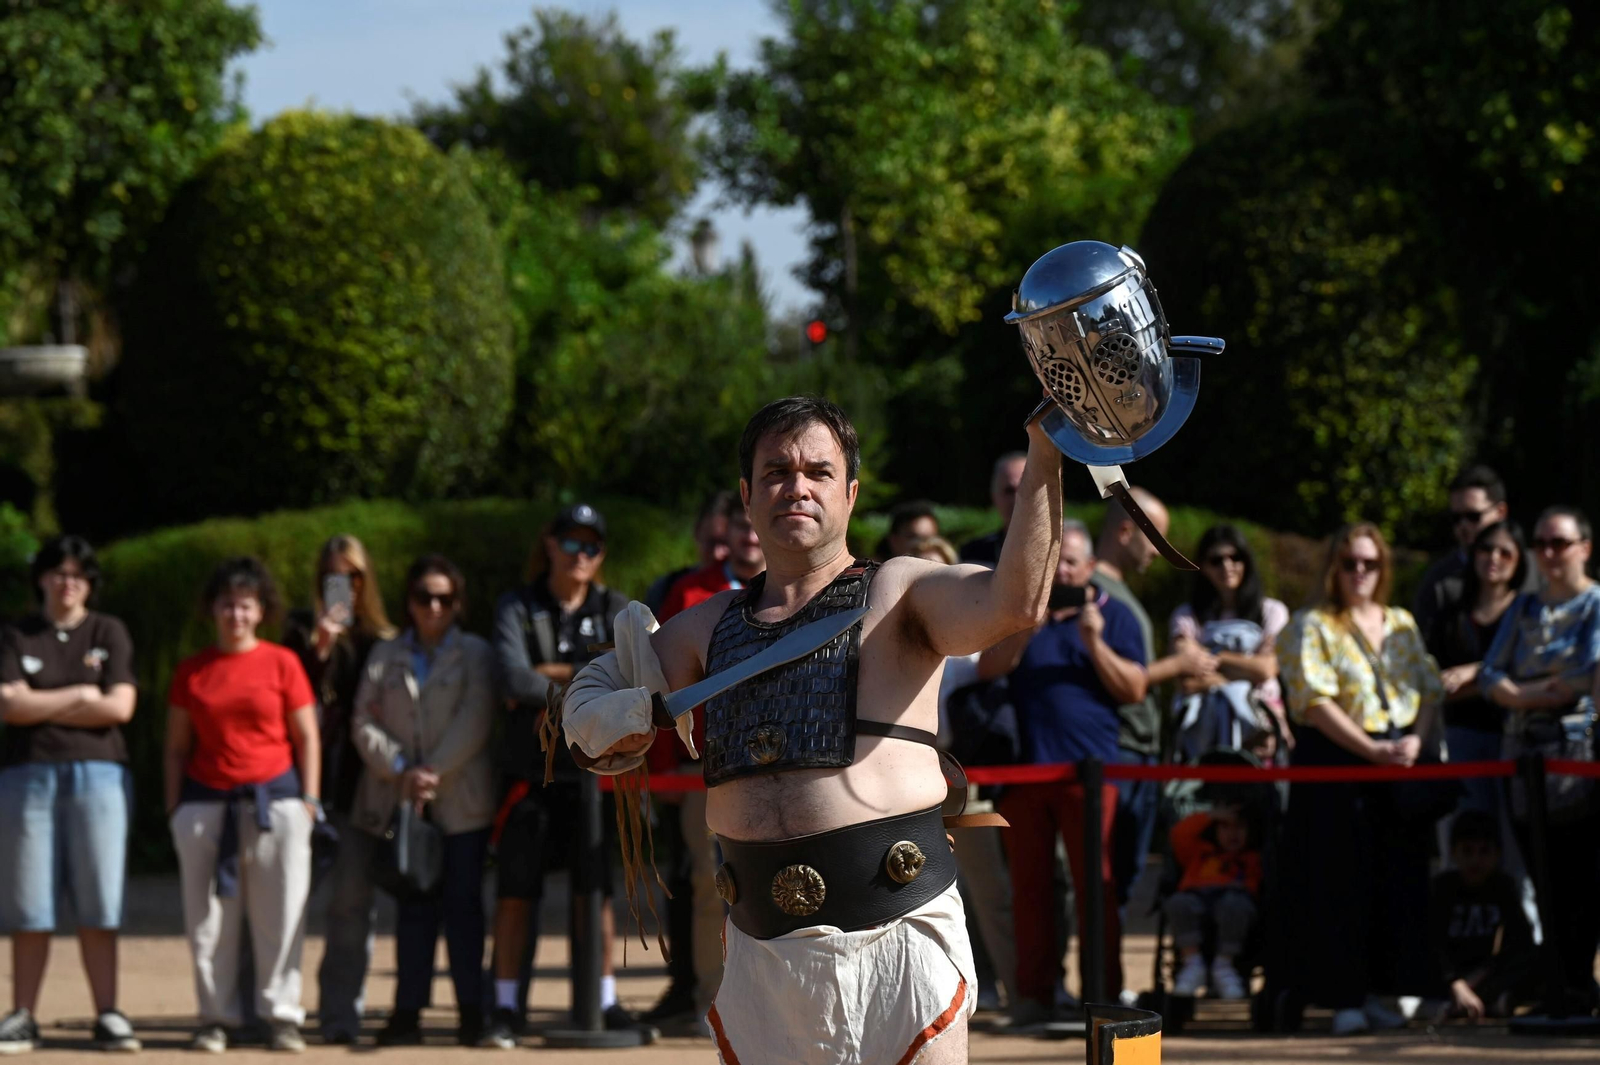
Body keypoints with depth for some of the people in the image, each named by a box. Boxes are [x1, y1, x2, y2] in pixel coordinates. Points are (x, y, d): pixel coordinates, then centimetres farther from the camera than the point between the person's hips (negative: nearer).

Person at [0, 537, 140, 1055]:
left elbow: (120, 706, -3)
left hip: (98, 774, 0)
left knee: (99, 902, -4)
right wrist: (80, 696, -5)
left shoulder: (108, 633, 9)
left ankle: (107, 1016, -1)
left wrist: (43, 707, -3)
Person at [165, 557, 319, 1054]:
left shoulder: (282, 663, 5)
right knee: (208, 916, 2)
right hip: (206, 802, 2)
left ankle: (282, 1016, 3)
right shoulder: (191, 671, 10)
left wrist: (309, 799, -1)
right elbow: (177, 746, 12)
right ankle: (216, 1017, 7)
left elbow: (307, 737, 5)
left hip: (274, 799, -2)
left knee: (280, 914, -3)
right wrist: (173, 808, 6)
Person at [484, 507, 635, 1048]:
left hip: (595, 773, 1)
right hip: (529, 773, -1)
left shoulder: (615, 610, 8)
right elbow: (513, 676, -13)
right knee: (515, 895, 0)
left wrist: (551, 677, -11)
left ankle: (604, 1002, 12)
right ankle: (506, 1008, 5)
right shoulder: (516, 608, 3)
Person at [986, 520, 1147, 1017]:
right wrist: (1026, 629, -12)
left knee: (1096, 884, -5)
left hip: (1089, 767, -2)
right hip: (1024, 765, 2)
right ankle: (1034, 993, 9)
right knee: (1029, 884, 4)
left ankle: (1102, 994, -2)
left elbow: (1134, 690, 1)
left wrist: (1095, 643, -11)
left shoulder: (1113, 615, 9)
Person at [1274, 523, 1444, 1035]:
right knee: (1340, 884, -5)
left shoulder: (1401, 625, 15)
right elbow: (1314, 701, -12)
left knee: (1399, 881, 4)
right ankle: (1343, 998, 0)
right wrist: (1371, 750, -18)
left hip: (1401, 762, 5)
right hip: (1336, 763, -5)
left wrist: (1416, 739, -10)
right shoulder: (1312, 627, -2)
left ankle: (1374, 993, 12)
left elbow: (1430, 688, 10)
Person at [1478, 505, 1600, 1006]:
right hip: (1527, 755, 5)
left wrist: (1526, 692, -7)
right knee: (1546, 879, 4)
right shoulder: (1525, 607, 17)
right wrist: (1543, 693, -8)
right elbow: (1491, 676, 9)